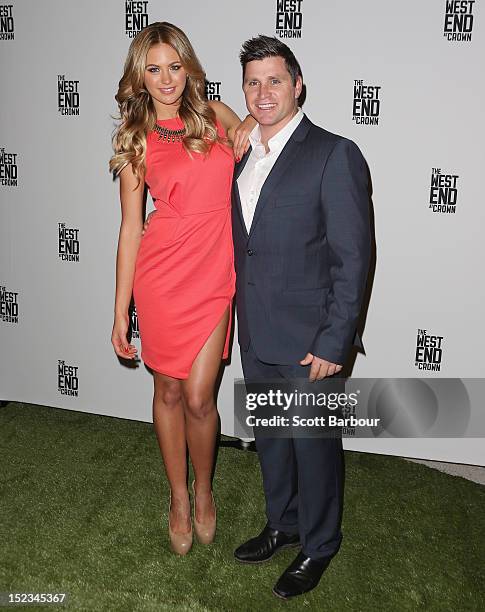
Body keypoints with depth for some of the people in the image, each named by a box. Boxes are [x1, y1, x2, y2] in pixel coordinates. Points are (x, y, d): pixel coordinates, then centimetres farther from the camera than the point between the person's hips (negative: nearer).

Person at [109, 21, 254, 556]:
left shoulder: (216, 115, 7)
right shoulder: (135, 139, 2)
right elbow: (130, 228, 1)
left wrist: (251, 125, -1)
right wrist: (121, 311, -1)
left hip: (214, 277, 1)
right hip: (161, 276, 0)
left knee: (198, 397, 0)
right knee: (169, 391, 11)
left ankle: (203, 490, 29)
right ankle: (178, 499, 32)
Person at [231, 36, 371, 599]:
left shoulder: (335, 155, -12)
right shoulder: (241, 156, 9)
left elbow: (353, 259, -15)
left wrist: (333, 343, -17)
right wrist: (241, 319, 10)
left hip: (309, 341, -6)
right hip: (256, 337, 7)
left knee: (315, 444, 9)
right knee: (269, 437, 20)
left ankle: (319, 546, 32)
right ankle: (282, 524, 43)